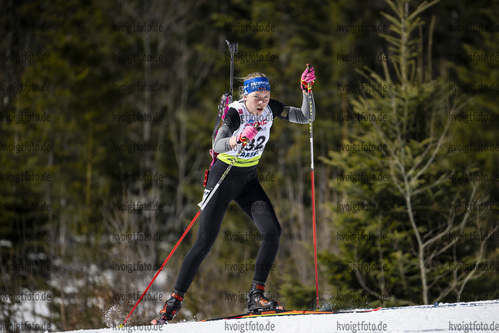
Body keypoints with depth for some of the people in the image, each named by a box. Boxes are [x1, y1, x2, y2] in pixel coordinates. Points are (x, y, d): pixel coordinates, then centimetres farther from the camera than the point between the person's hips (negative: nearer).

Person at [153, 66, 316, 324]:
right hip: (223, 177, -5)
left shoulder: (270, 109, -7)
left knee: (273, 231, -14)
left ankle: (256, 295, -5)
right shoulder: (235, 113, -24)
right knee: (205, 243, -7)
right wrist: (238, 139, -60)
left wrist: (307, 90, -20)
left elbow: (306, 117, -5)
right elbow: (217, 145, -40)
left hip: (248, 181, 5)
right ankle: (175, 301, 3)